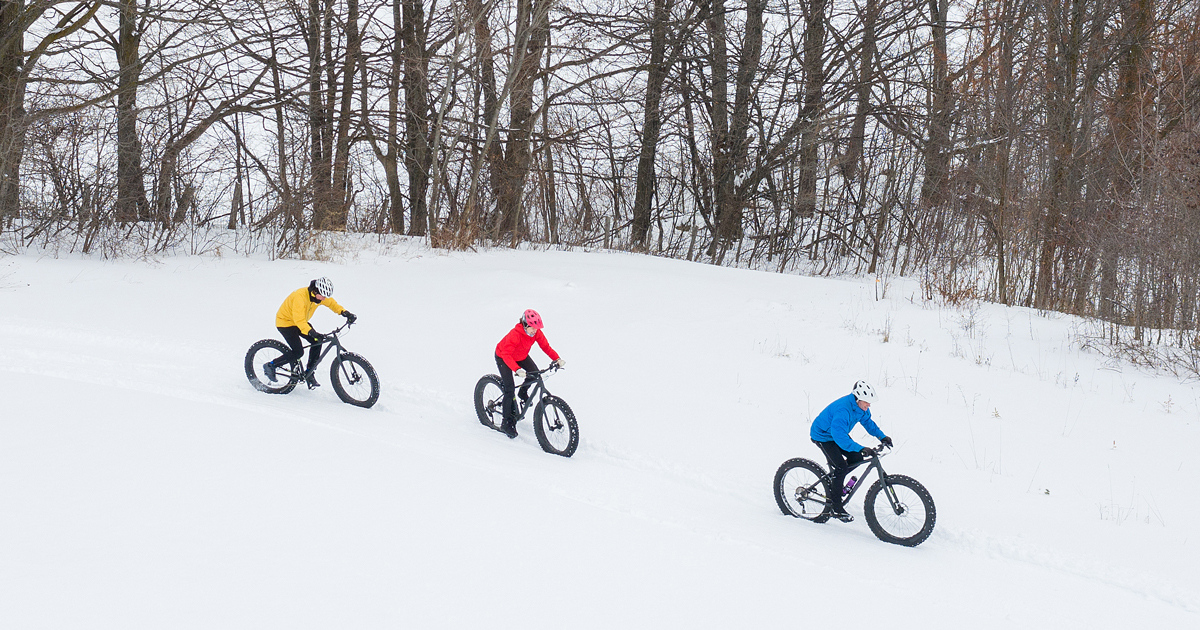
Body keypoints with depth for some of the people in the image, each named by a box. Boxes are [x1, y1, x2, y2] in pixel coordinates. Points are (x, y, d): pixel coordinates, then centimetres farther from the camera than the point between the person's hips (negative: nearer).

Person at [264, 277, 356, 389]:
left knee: (317, 341, -9)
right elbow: (299, 319, -41)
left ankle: (309, 374, 3)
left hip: (300, 321, 8)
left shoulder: (320, 295, -12)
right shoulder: (300, 296, -36)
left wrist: (345, 313, -10)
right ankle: (271, 366, -1)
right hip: (285, 322, -8)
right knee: (298, 352, -18)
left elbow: (332, 303, 6)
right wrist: (312, 332, -53)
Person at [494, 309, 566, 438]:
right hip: (503, 357, -6)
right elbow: (506, 355, -45)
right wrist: (517, 370, -59)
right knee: (510, 388, -14)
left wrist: (557, 359, -31)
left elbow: (545, 346, -16)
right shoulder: (515, 334, -39)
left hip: (521, 356, 6)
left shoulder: (536, 332, -21)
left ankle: (523, 391, 19)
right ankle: (508, 423, -5)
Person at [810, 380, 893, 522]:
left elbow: (867, 422, 7)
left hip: (838, 433, 9)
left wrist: (882, 436, -6)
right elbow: (839, 435, -45)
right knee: (841, 467, -18)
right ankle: (835, 508, -10)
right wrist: (861, 449, -51)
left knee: (857, 459, -4)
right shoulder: (843, 409, -38)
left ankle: (835, 477, 21)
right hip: (823, 436, -9)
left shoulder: (861, 406, -11)